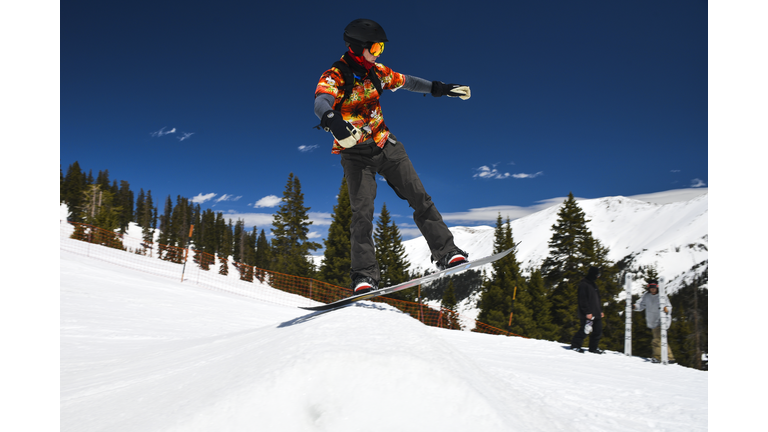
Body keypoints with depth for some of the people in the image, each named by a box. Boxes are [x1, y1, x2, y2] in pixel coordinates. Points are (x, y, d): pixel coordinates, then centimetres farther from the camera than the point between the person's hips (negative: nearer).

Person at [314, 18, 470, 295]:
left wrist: (438, 89, 27)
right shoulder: (335, 75, -11)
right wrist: (331, 120, -54)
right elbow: (321, 101, -31)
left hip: (385, 145, 5)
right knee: (362, 211, -17)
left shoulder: (375, 72, 8)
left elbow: (404, 81, 25)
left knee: (418, 196, -4)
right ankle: (364, 275, -13)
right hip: (356, 154, -5)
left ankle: (446, 252, 2)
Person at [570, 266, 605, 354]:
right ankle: (575, 345, 3)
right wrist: (587, 312, -19)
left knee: (598, 330, 7)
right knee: (585, 330, -10)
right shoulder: (583, 284, -10)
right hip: (588, 314, -9)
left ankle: (594, 347, 19)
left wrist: (600, 310, 21)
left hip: (596, 313, 9)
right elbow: (583, 300, -15)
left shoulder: (593, 284, 19)